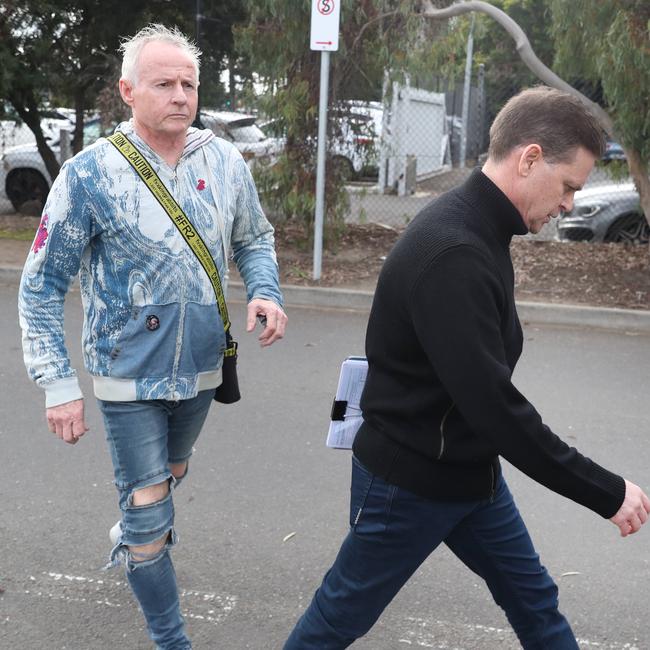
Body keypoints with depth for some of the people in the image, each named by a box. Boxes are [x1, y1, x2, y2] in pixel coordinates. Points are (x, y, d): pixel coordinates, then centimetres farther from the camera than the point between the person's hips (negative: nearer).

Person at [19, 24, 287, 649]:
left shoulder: (225, 161, -6)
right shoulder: (89, 174, -17)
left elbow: (254, 240, 9)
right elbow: (42, 286, -11)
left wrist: (265, 293, -12)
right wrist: (58, 384, -16)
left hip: (201, 367, 5)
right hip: (130, 375, -4)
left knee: (170, 476, 28)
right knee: (149, 513, 1)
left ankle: (133, 538, 60)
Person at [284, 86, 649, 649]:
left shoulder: (474, 230, 2)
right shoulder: (453, 255, -31)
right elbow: (494, 405, -33)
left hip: (470, 470, 9)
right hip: (410, 483, -9)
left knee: (533, 600, 18)